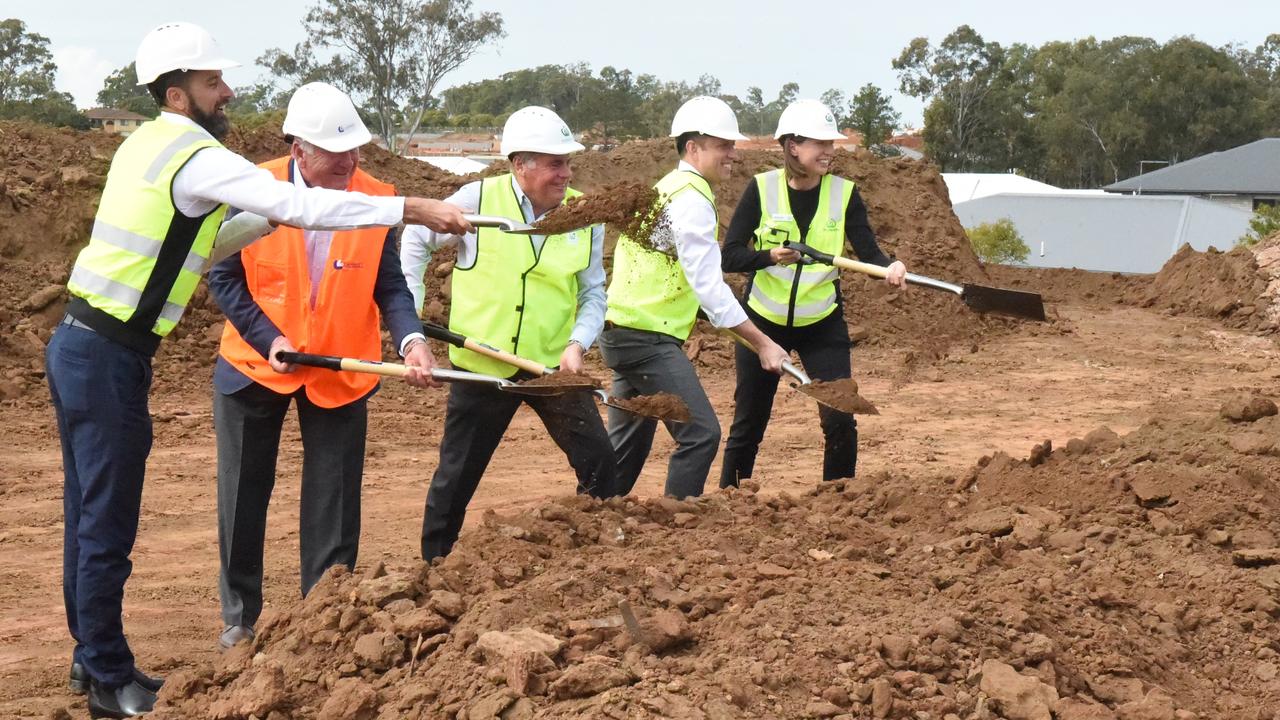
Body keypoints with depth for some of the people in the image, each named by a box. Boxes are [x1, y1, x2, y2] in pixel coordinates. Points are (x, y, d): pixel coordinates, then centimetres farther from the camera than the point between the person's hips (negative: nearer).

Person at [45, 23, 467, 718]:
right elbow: (297, 205, -24)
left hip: (77, 346, 9)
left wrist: (271, 214, 9)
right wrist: (411, 208, -23)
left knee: (88, 515, 16)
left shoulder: (144, 145, 13)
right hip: (110, 359, -9)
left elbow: (204, 239, 19)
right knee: (108, 525, -2)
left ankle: (91, 657, 27)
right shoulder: (197, 158, -15)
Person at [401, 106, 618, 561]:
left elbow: (592, 293, 3)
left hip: (554, 364, 2)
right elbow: (416, 240, 6)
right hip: (482, 365, -2)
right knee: (456, 477, 9)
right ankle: (433, 568, 26)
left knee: (598, 460, -5)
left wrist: (578, 343, -14)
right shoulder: (477, 199, -11)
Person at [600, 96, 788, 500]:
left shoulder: (666, 189, 19)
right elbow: (709, 285, -17)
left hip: (624, 330, 11)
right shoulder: (692, 199, -13)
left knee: (628, 448, 16)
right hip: (646, 336, -11)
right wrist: (762, 344, -15)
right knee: (700, 434, -13)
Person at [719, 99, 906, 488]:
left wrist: (890, 266, -35)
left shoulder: (844, 194, -3)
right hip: (764, 321, -1)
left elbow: (868, 249, -13)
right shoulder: (762, 189, -8)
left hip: (822, 324, 1)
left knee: (840, 420, -8)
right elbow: (729, 256, -12)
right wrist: (771, 256, -30)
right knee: (748, 424, 6)